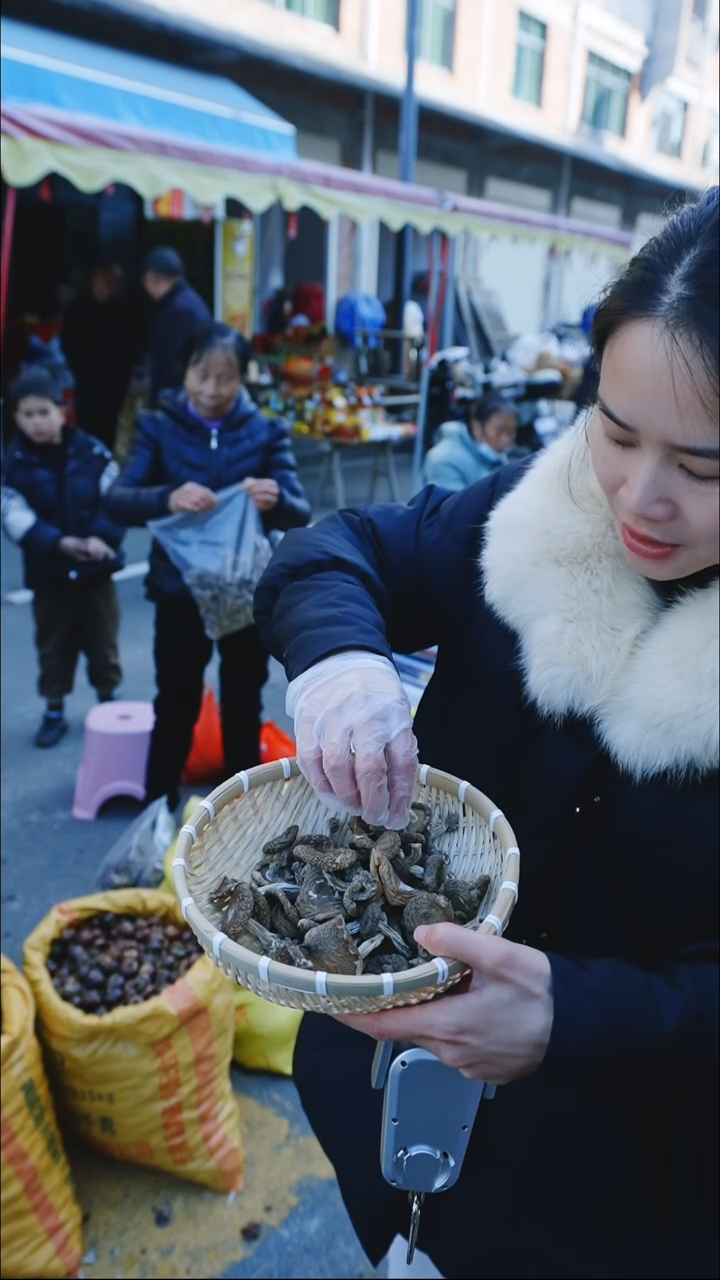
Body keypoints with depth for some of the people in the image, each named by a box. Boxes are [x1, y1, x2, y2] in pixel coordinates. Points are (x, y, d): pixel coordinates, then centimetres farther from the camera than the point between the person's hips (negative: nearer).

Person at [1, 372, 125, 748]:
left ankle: (107, 701, 33)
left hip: (96, 568, 0)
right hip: (47, 573, 0)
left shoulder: (93, 452, -7)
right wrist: (60, 542, -26)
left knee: (102, 640, 13)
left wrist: (101, 537, -24)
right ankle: (54, 711, 28)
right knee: (53, 645, 13)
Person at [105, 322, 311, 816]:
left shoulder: (267, 431, -2)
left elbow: (301, 513, -9)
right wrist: (167, 498, -34)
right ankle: (158, 809, 27)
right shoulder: (158, 426, -3)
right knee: (176, 702, 10)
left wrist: (276, 499, -33)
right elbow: (117, 501, -14)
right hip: (179, 589, 0)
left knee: (243, 705, 13)